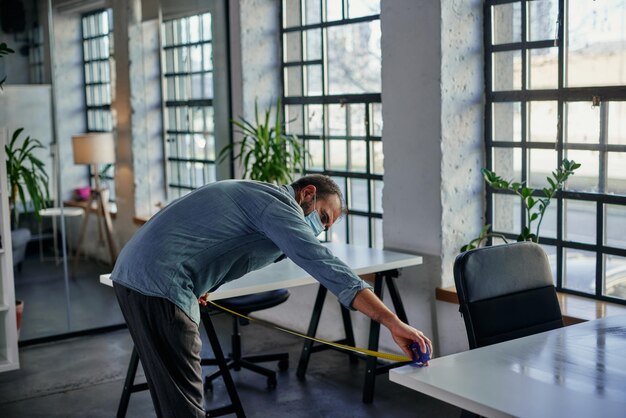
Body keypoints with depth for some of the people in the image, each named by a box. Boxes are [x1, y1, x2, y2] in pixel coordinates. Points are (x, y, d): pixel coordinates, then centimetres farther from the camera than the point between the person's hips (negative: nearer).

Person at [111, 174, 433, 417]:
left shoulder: (256, 195, 21)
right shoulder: (277, 203, -9)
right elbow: (325, 265, -22)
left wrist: (195, 286, 34)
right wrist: (393, 322, -25)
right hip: (159, 284, -10)